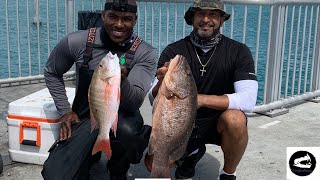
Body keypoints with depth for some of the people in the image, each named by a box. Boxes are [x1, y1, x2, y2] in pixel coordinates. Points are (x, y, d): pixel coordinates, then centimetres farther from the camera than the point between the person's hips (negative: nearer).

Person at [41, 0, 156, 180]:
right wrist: (65, 111, -1)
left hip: (120, 116, -1)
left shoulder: (145, 53, -15)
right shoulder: (77, 42, -11)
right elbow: (51, 73, 7)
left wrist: (120, 82, -45)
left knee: (128, 131, -37)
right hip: (83, 117, 1)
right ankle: (90, 154, 20)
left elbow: (135, 103, -24)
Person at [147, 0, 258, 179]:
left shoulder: (239, 51, -12)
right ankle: (192, 153, 18)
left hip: (218, 122, -1)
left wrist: (202, 99, -36)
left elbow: (248, 99, -24)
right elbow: (154, 102, -14)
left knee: (235, 119, -34)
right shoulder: (173, 51, -10)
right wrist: (161, 82, -38)